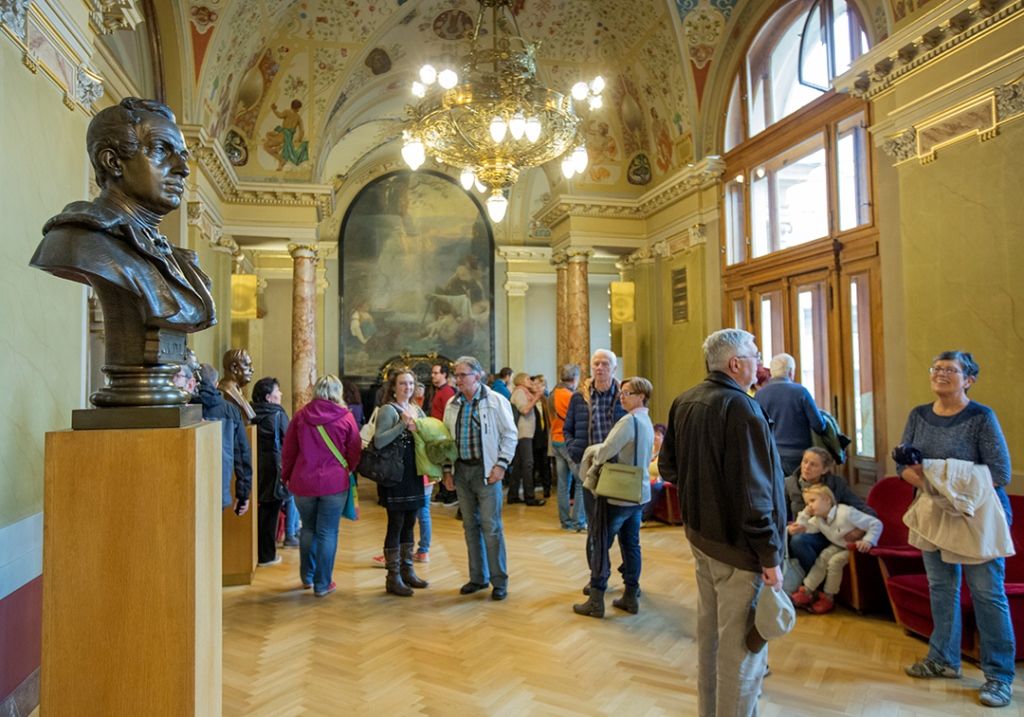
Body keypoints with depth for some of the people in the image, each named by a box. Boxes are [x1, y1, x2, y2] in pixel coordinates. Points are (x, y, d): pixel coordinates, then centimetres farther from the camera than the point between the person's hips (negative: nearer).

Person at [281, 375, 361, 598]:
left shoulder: (301, 415, -1)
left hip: (303, 481, 3)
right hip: (335, 482, -2)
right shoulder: (345, 417, -7)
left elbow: (288, 450, 5)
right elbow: (355, 452, -1)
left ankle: (307, 577, 32)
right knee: (328, 533, 6)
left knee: (308, 528, 20)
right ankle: (322, 584, 13)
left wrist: (286, 476, 20)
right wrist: (347, 470, 18)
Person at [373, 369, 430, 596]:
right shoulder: (388, 409, -8)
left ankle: (407, 571, 26)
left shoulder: (417, 409, 12)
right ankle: (393, 578, 10)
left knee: (409, 524, 14)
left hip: (414, 474, 7)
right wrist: (403, 425, -25)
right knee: (395, 525, 0)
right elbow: (378, 441, -20)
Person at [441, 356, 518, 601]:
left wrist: (501, 465, -12)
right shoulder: (452, 405, 8)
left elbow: (510, 435, -5)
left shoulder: (496, 401, -6)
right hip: (461, 471, 5)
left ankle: (499, 581, 10)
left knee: (491, 526, -3)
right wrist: (447, 470, 10)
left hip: (486, 470, -5)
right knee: (470, 526, 12)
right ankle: (478, 577, 25)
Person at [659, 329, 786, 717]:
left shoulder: (684, 402, 3)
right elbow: (754, 492, -23)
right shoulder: (741, 408, -22)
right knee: (742, 644, 5)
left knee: (710, 627, 22)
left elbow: (668, 467, 11)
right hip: (738, 544, -9)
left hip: (701, 535, 9)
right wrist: (770, 556, -16)